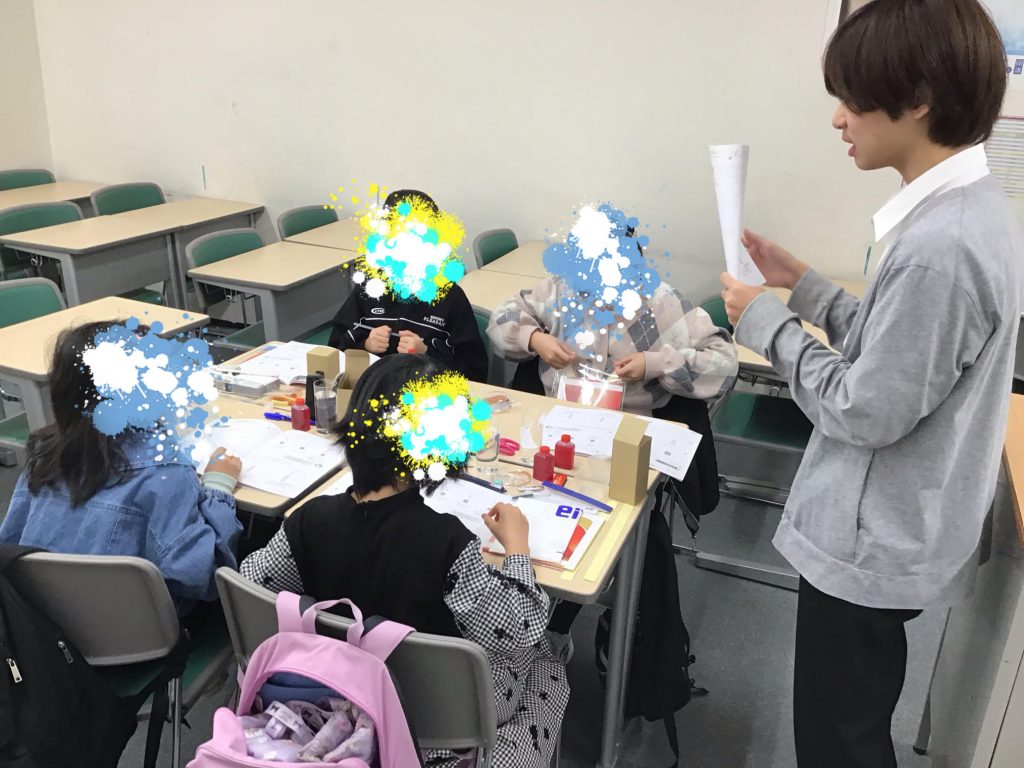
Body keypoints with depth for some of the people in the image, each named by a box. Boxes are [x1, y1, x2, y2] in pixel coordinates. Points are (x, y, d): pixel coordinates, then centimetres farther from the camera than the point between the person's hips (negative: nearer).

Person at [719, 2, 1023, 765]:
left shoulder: (941, 247, -29)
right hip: (893, 530, 9)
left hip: (872, 542, -9)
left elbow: (866, 412, -24)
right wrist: (803, 283, 8)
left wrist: (768, 323, -13)